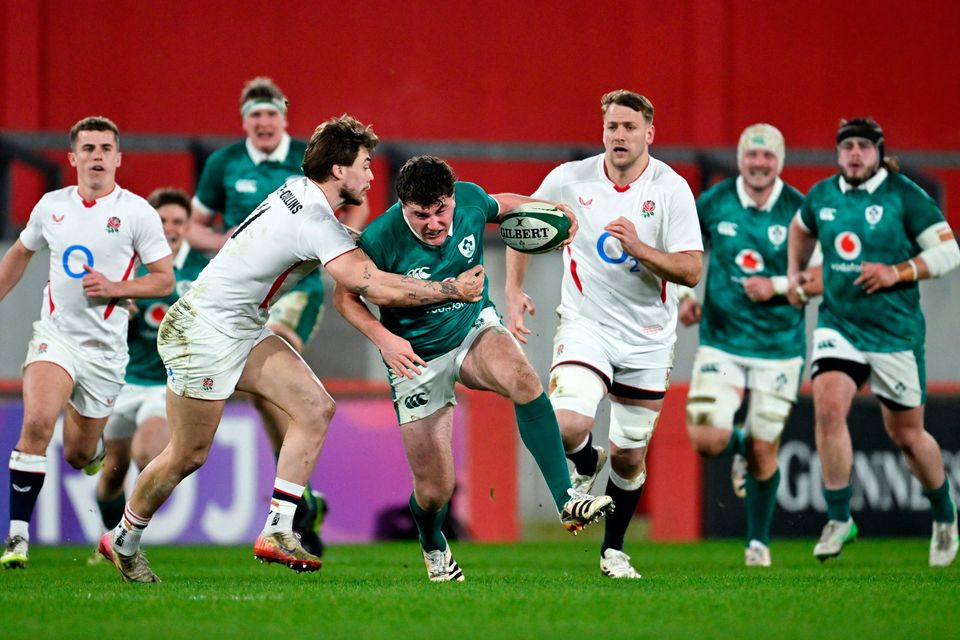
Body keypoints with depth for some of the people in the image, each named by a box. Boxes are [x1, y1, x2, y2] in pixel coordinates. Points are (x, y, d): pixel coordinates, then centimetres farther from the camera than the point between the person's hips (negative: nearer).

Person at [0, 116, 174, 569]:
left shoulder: (137, 212, -5)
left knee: (78, 455, 9)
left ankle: (94, 446, 50)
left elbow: (165, 279, -2)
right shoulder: (51, 206, 4)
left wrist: (115, 287, -17)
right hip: (54, 333, 1)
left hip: (105, 348, -1)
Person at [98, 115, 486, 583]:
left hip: (243, 330, 9)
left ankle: (277, 531, -5)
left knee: (316, 408, -5)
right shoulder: (315, 224, -25)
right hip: (204, 331, -9)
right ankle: (123, 541, 23)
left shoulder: (298, 191, 2)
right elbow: (378, 288, -29)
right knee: (188, 456, 1)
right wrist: (454, 289, -18)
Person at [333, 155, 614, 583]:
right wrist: (383, 338, -26)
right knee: (434, 490, -2)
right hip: (416, 355, -2)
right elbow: (344, 296, -10)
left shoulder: (470, 200, -14)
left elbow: (499, 206, 12)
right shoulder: (382, 239, -25)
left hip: (474, 327, 2)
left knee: (523, 380, -35)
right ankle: (432, 545, 36)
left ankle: (566, 499, -31)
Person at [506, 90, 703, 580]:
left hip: (648, 337, 1)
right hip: (585, 323, 0)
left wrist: (639, 249, -27)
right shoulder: (570, 179, -5)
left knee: (629, 458, 8)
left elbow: (691, 270, -13)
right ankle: (585, 465, 11)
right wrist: (514, 290, 2)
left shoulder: (671, 188, -9)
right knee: (567, 425, -25)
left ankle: (613, 549, 31)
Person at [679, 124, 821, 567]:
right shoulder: (713, 203, -3)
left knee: (764, 450, 2)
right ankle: (739, 448, 25)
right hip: (721, 342, 1)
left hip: (779, 347, -1)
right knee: (707, 441, -13)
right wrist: (685, 295, 0)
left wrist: (777, 287, -17)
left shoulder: (799, 211, -7)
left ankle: (758, 541, 23)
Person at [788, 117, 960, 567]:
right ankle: (839, 518, -10)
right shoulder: (822, 196, 5)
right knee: (828, 407, -20)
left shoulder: (904, 196, -9)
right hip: (837, 324, 3)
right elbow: (801, 228, 29)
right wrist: (794, 272, 19)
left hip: (895, 331, -3)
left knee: (906, 435, 6)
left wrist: (897, 272, -19)